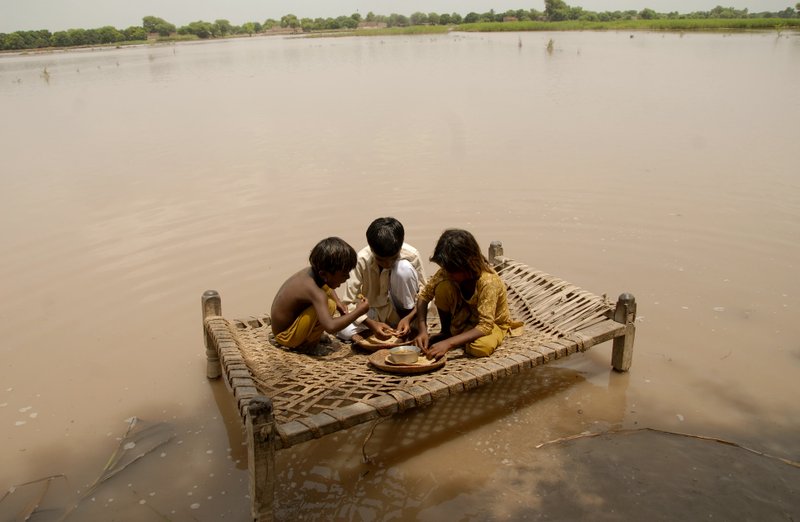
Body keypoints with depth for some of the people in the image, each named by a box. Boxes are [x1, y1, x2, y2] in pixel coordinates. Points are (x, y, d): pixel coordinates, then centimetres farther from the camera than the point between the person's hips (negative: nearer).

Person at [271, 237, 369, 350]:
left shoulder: (310, 271, -8)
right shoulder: (316, 293, -33)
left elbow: (327, 285, 18)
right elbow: (330, 327, -44)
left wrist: (339, 304, 1)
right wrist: (358, 311, -31)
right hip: (286, 338, -9)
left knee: (327, 289, 12)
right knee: (328, 305, -28)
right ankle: (308, 342, -5)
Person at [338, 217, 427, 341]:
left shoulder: (411, 255, -23)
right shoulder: (362, 260, -23)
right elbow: (349, 302, -21)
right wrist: (371, 324, -35)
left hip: (403, 309, -1)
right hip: (373, 311, 1)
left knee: (404, 267, -28)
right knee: (344, 331, -29)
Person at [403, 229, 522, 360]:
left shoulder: (488, 282, -35)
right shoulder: (448, 272, -20)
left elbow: (485, 326, -38)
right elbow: (424, 296, -13)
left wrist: (449, 343, -46)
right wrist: (423, 330, -29)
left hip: (493, 323, -4)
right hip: (464, 318, 4)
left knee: (481, 348, -40)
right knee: (442, 287, -26)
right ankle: (447, 332, -2)